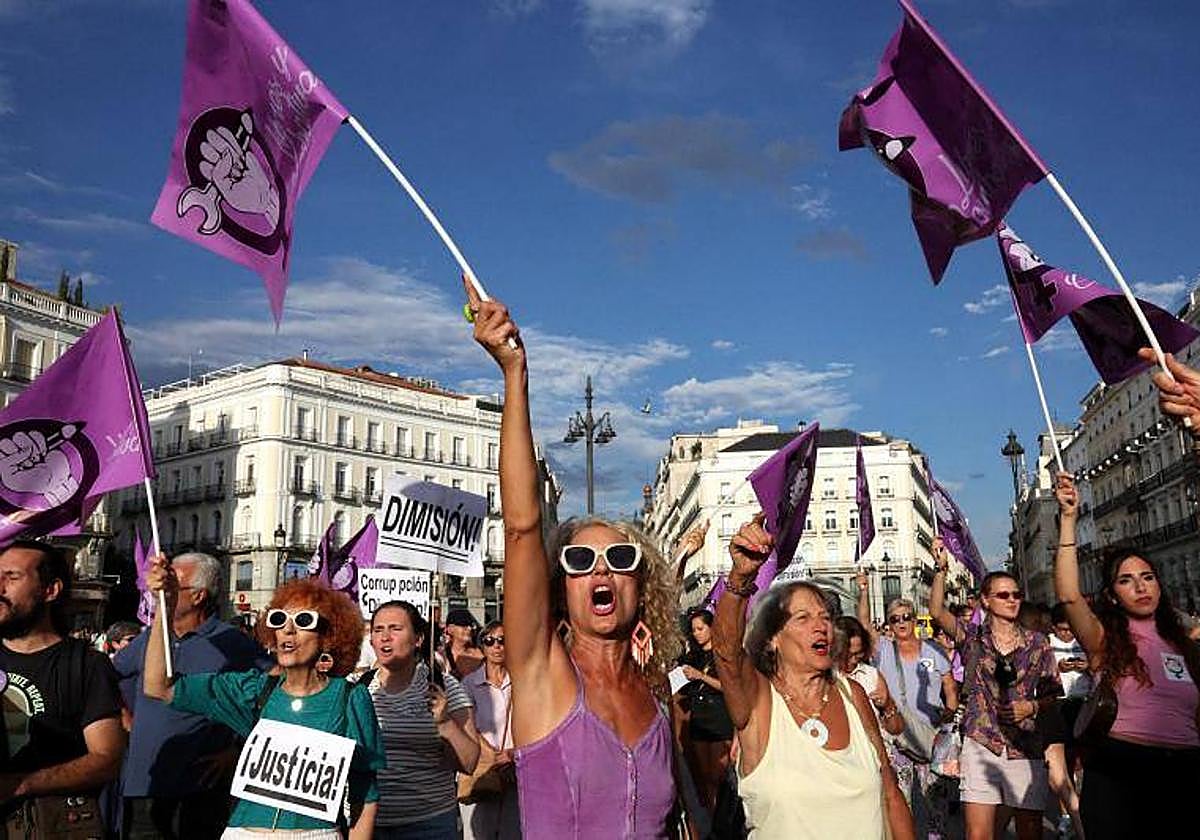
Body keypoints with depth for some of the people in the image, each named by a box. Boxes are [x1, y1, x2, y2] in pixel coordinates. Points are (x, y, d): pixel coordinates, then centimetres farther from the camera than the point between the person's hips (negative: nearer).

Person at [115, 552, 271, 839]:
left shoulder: (232, 643, -7)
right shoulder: (149, 638, 11)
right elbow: (112, 673, 29)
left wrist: (237, 750, -9)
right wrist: (132, 717, 18)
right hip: (140, 785, 5)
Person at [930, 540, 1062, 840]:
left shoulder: (1037, 643, 6)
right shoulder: (972, 637, 3)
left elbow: (1052, 696, 11)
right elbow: (937, 611, -14)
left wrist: (1032, 707, -10)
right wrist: (941, 569, -25)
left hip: (1026, 748, 1)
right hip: (980, 746, -1)